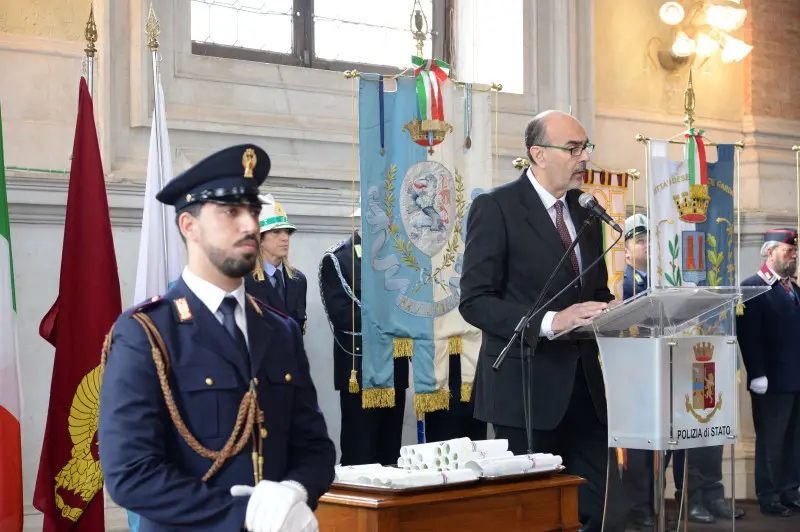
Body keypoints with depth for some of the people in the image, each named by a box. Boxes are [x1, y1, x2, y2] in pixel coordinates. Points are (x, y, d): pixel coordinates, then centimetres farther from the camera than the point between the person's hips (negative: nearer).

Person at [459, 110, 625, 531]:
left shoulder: (586, 212, 14)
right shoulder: (495, 208, -8)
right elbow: (475, 302, -14)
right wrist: (549, 322, -26)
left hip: (583, 386, 6)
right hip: (526, 386, -6)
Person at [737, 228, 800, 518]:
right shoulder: (753, 287, -9)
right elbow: (748, 336, -15)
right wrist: (757, 375, -19)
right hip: (772, 382, -7)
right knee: (770, 442, 2)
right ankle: (768, 498, 11)